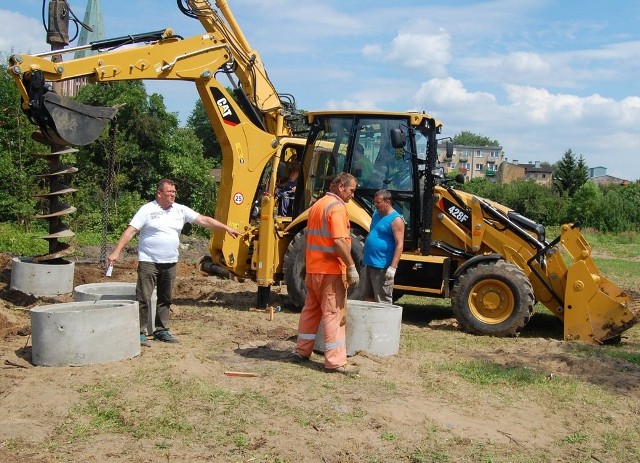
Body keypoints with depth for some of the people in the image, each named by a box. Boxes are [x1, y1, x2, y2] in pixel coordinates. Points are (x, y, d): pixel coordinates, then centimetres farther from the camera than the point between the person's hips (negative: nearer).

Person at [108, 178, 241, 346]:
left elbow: (204, 220, 6)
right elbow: (130, 231, -10)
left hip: (170, 263, 5)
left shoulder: (180, 210, 6)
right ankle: (141, 333, 2)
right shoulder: (147, 210, -6)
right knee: (144, 299, -4)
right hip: (148, 262, -5)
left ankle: (161, 331, 23)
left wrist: (226, 228, 1)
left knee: (165, 299, 13)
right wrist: (116, 252, -18)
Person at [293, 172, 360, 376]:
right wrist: (351, 267, -21)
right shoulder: (337, 207, -14)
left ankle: (302, 351, 25)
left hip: (313, 268, 9)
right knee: (334, 314, -6)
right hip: (331, 270, -9)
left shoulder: (317, 205, 15)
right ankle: (335, 361, -5)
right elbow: (339, 241, -24)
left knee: (311, 309, 17)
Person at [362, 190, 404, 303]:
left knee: (383, 301, -5)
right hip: (369, 264, 9)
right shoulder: (376, 213, 12)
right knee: (368, 297, 16)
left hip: (382, 267, -9)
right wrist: (365, 257, 21)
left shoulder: (396, 219, -12)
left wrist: (392, 267, -24)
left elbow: (399, 245, -18)